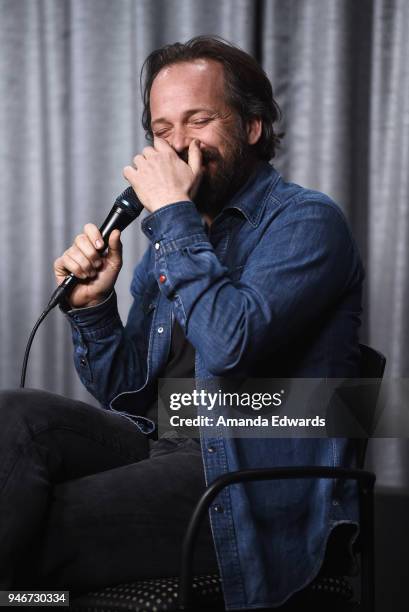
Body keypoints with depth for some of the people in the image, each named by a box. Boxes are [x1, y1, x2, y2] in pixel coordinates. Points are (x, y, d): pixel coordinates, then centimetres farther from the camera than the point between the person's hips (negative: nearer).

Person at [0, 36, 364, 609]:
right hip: (162, 447, 7)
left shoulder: (307, 220, -4)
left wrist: (175, 216, -15)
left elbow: (230, 346, -23)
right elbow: (125, 395, 20)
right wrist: (92, 305, 2)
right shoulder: (175, 234, 18)